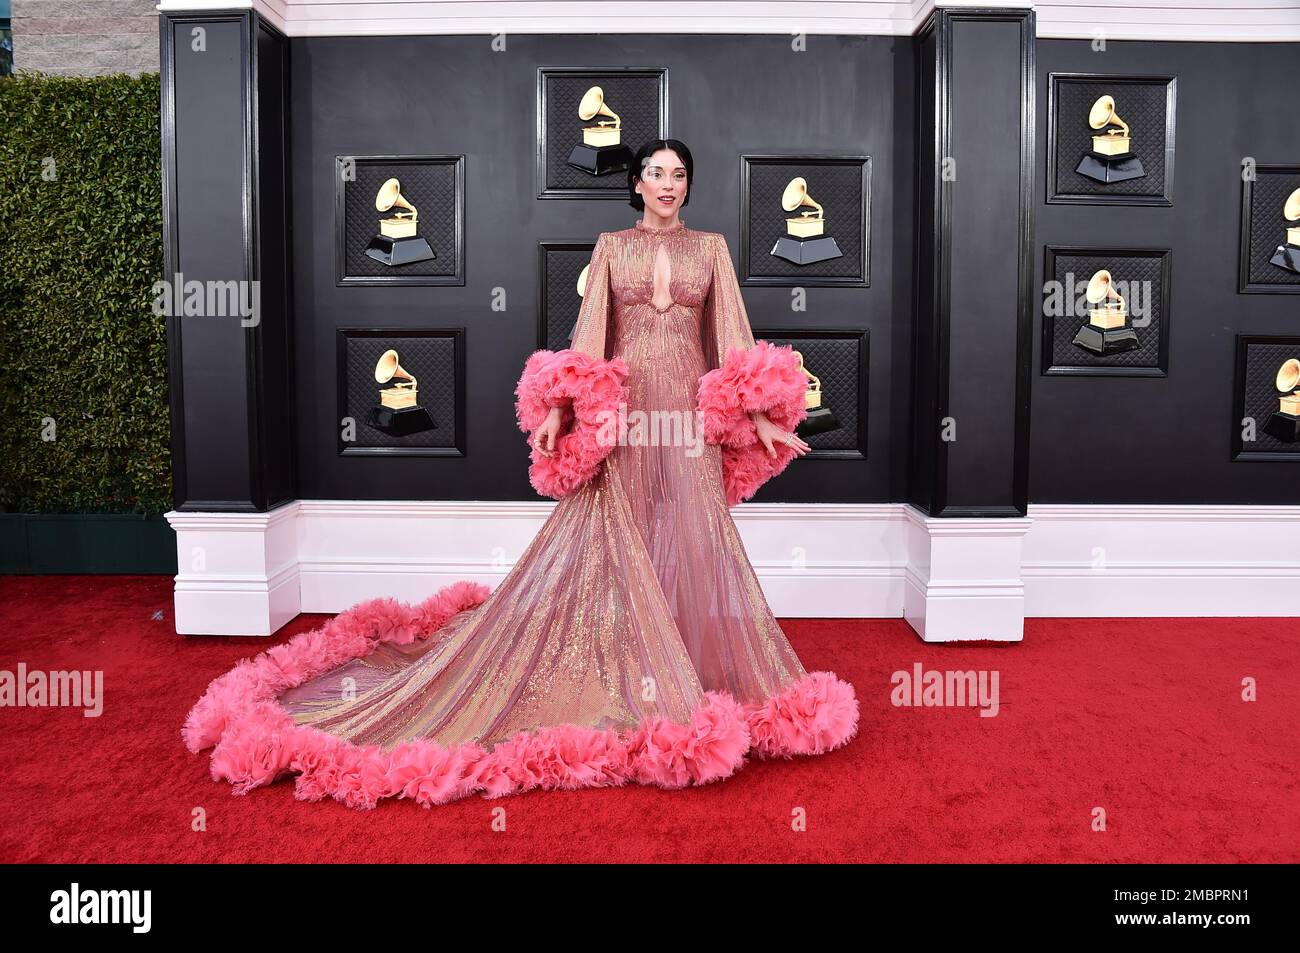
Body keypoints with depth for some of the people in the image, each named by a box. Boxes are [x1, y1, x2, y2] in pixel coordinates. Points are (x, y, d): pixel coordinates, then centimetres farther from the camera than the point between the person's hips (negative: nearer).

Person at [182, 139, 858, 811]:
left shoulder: (711, 246, 11)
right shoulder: (611, 246, 9)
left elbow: (733, 333, 5)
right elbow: (589, 329, 3)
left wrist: (759, 416, -3)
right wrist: (560, 407, -8)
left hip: (690, 416, 1)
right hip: (623, 409, -1)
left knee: (689, 543, 2)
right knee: (609, 542, -1)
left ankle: (691, 677, 15)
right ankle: (615, 672, 10)